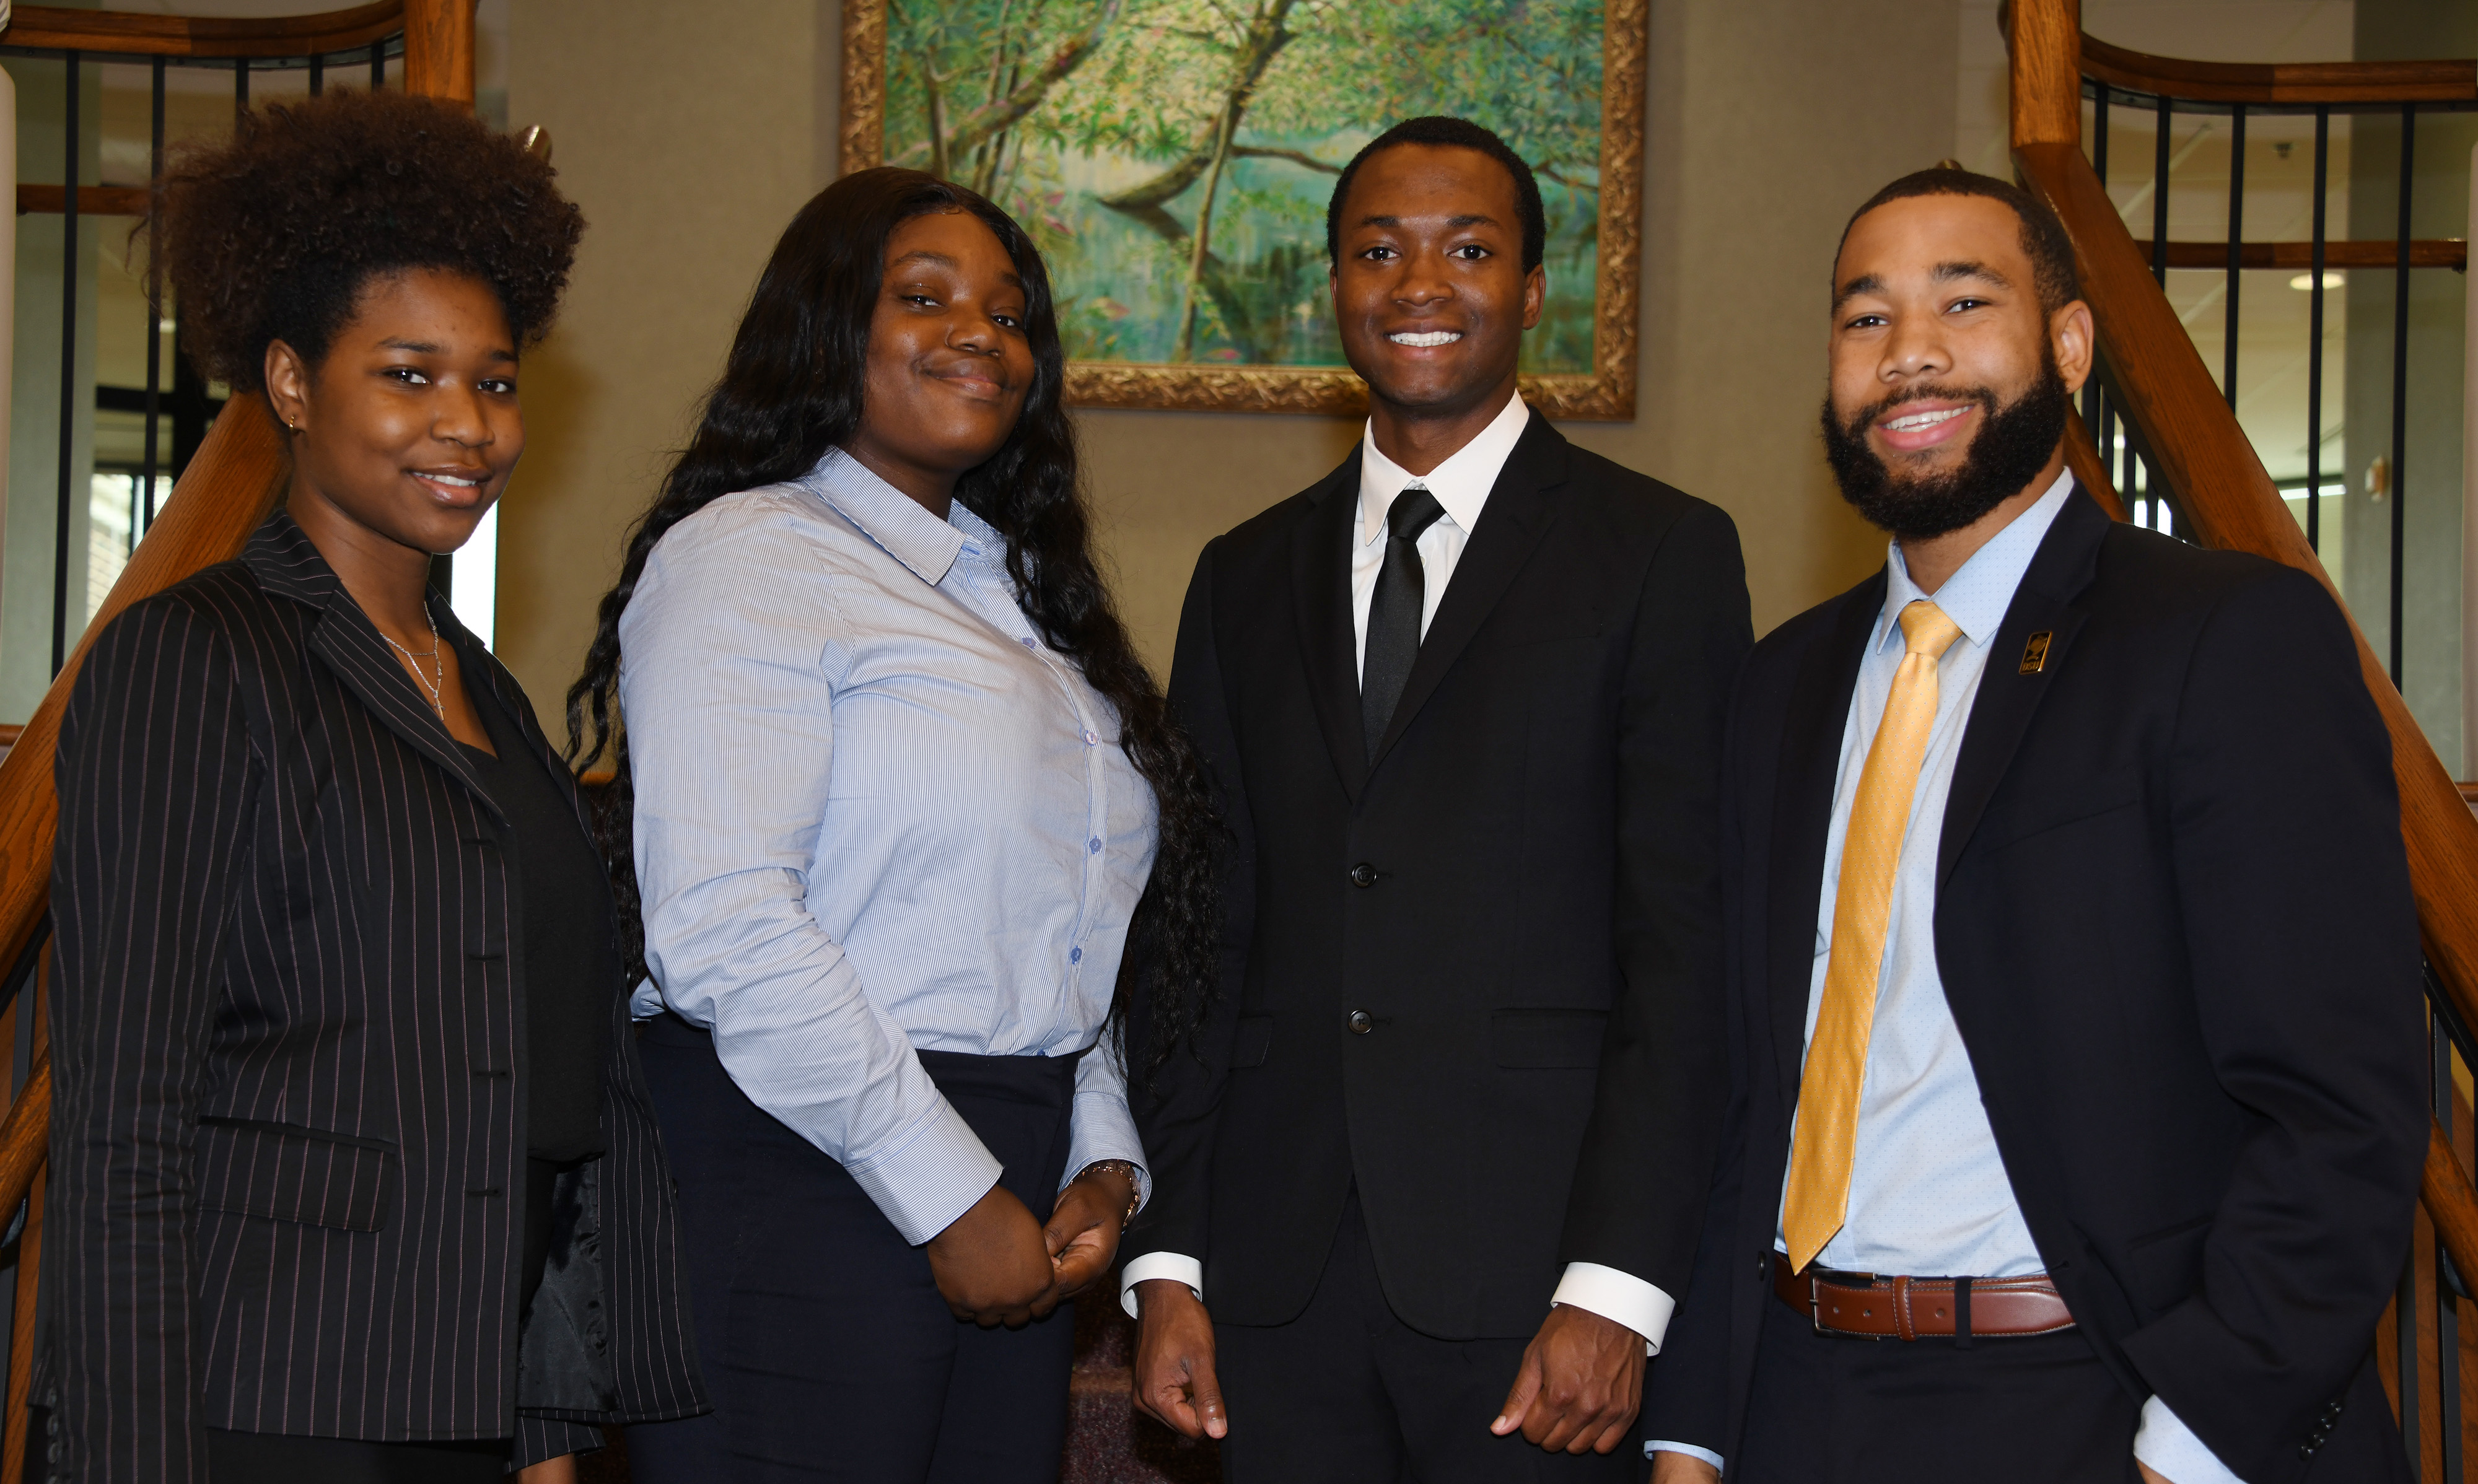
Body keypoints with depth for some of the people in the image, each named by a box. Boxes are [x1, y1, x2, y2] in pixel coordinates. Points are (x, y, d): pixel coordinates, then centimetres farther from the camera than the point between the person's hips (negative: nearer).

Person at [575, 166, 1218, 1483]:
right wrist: (950, 1199, -15)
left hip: (1004, 1199, 7)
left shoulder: (1023, 594, 19)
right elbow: (722, 926, -17)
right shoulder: (746, 559, -6)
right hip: (801, 1184, -7)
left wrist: (1101, 1162, 6)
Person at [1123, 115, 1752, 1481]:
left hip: (1533, 1268, -3)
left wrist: (1618, 1285, -13)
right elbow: (1198, 940, 12)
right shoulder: (1246, 577, 13)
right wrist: (1167, 1262, 5)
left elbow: (1685, 945, -6)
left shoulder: (1662, 555, 0)